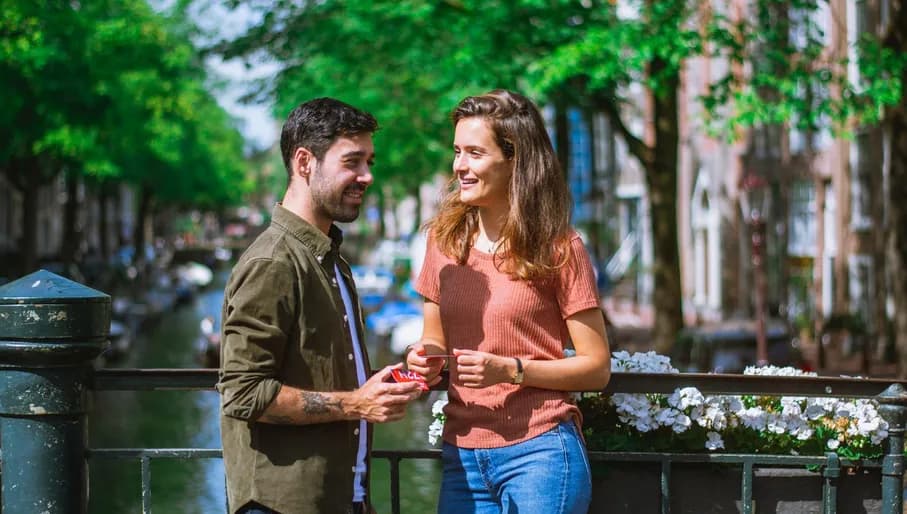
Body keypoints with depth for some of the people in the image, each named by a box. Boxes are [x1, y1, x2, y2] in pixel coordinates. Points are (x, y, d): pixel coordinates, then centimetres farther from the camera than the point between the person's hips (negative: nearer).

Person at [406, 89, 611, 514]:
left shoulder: (558, 250, -6)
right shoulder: (445, 239, 7)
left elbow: (597, 367, -3)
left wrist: (512, 370, -16)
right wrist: (426, 359, -5)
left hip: (538, 451, -4)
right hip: (462, 454, 5)